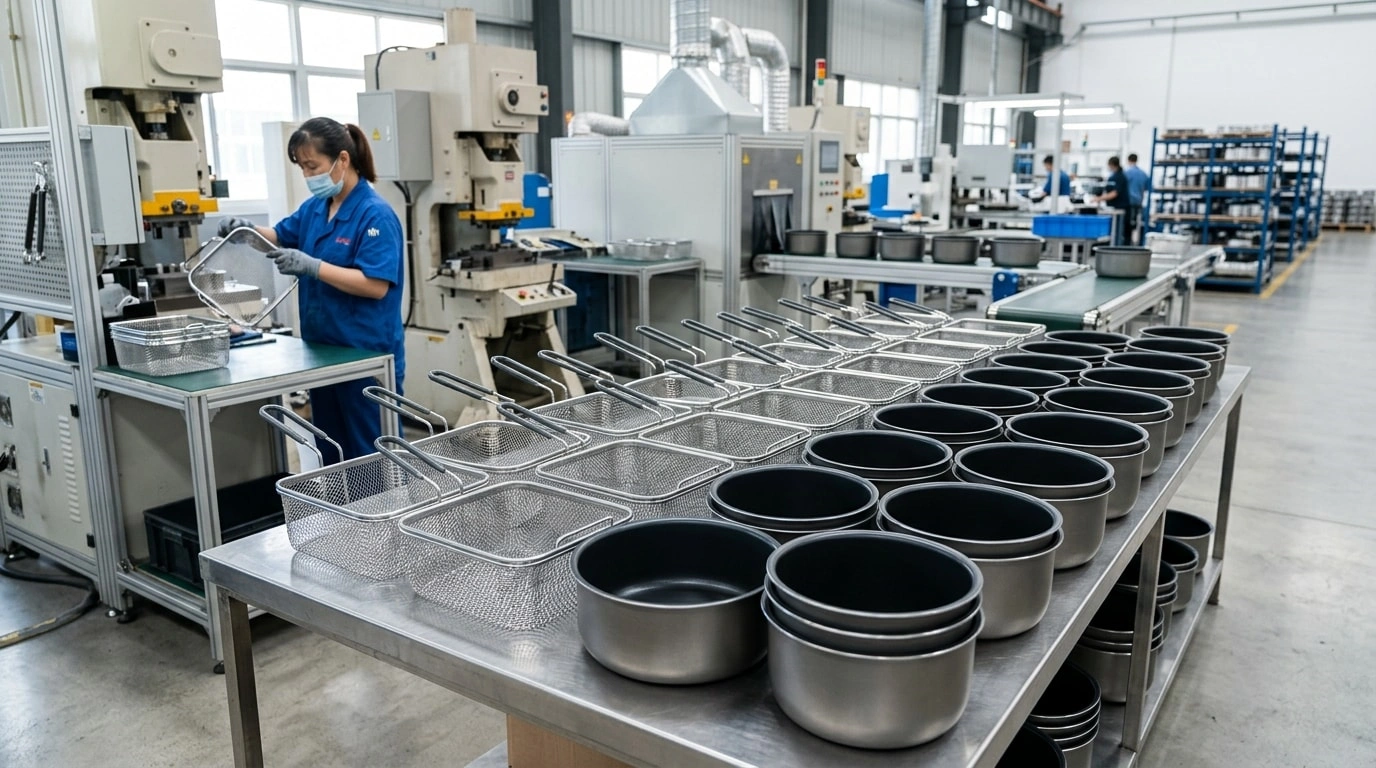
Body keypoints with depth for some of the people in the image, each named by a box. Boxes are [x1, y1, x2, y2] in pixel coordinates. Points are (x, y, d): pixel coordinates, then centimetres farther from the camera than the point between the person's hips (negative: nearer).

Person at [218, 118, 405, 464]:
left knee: (371, 458, 0)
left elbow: (376, 286, -23)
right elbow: (281, 235, 26)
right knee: (332, 454, 17)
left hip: (367, 357, -8)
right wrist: (249, 230, 5)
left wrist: (312, 266, -26)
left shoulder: (375, 214, -16)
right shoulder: (314, 208, 9)